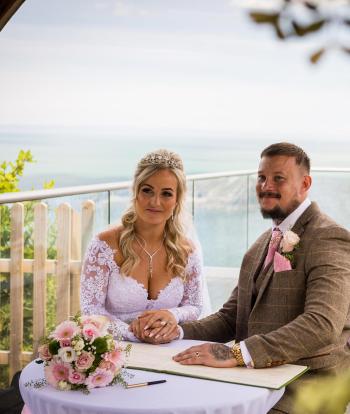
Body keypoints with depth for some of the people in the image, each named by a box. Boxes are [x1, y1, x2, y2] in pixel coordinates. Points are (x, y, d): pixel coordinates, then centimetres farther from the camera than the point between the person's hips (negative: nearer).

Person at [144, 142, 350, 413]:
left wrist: (236, 354, -32)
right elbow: (230, 317, 18)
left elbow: (323, 325, -25)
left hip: (309, 387, -7)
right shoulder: (261, 246, 18)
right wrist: (177, 332, -2)